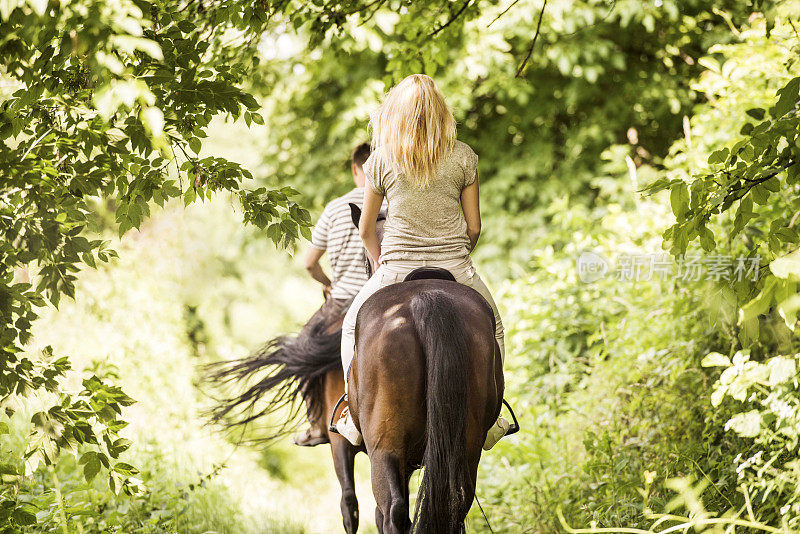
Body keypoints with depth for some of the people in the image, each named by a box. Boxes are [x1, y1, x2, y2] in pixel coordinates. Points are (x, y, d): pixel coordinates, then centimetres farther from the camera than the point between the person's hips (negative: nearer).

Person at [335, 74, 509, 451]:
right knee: (491, 325, 27)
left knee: (354, 324, 25)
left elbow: (365, 229, 5)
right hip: (455, 269, 1)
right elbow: (474, 227, 3)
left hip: (398, 270, -1)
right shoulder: (463, 157, -1)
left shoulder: (381, 159, -2)